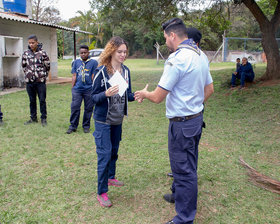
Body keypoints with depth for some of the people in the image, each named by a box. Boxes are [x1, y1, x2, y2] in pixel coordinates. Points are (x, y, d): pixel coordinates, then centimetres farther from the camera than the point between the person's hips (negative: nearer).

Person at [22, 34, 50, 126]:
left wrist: (43, 76, 8)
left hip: (40, 81, -3)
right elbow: (23, 65, 18)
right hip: (29, 81, 3)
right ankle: (33, 118, 23)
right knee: (32, 101, 12)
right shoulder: (26, 53, 4)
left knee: (42, 100, 2)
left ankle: (43, 118, 13)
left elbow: (47, 66, 4)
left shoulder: (42, 53, -4)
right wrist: (28, 74, 14)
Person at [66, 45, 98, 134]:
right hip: (77, 89, 2)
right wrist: (72, 87, 7)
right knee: (74, 107, 0)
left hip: (89, 89, -2)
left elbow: (94, 76, 0)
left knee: (88, 108, 6)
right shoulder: (76, 62, 10)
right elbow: (74, 76, 11)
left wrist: (94, 88, -1)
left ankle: (86, 126, 20)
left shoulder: (93, 62, 1)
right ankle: (73, 126, 12)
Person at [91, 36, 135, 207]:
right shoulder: (101, 72, -14)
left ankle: (111, 178, 41)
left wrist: (135, 96, -15)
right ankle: (101, 192, 8)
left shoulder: (126, 71, 2)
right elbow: (94, 97, -12)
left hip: (118, 119, 6)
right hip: (103, 120, -6)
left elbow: (127, 94, 7)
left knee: (114, 151, 20)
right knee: (104, 154, -4)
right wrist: (106, 94, -32)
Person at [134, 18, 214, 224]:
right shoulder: (201, 55, 8)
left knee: (183, 170, 1)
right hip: (197, 118, 10)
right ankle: (180, 196, 45)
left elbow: (158, 97, -19)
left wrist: (144, 94, 2)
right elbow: (209, 89, 16)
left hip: (182, 123, -10)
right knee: (189, 166, 24)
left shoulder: (177, 59, -21)